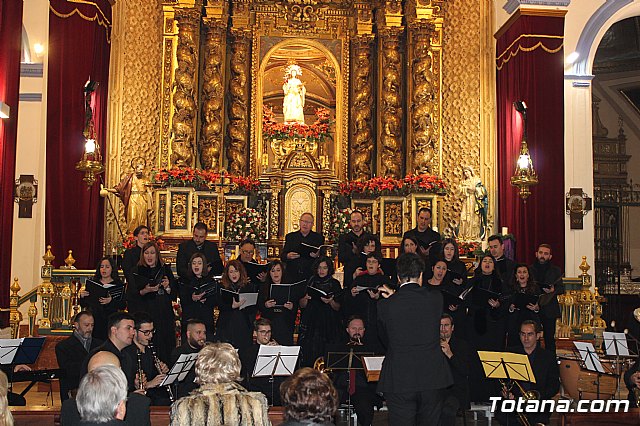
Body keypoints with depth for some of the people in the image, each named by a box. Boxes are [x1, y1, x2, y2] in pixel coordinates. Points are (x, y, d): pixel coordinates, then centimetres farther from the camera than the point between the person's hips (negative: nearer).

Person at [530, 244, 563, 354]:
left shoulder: (556, 270, 12)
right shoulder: (529, 269, 11)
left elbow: (562, 288, 8)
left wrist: (553, 290, -12)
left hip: (549, 310, 0)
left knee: (549, 339, 1)